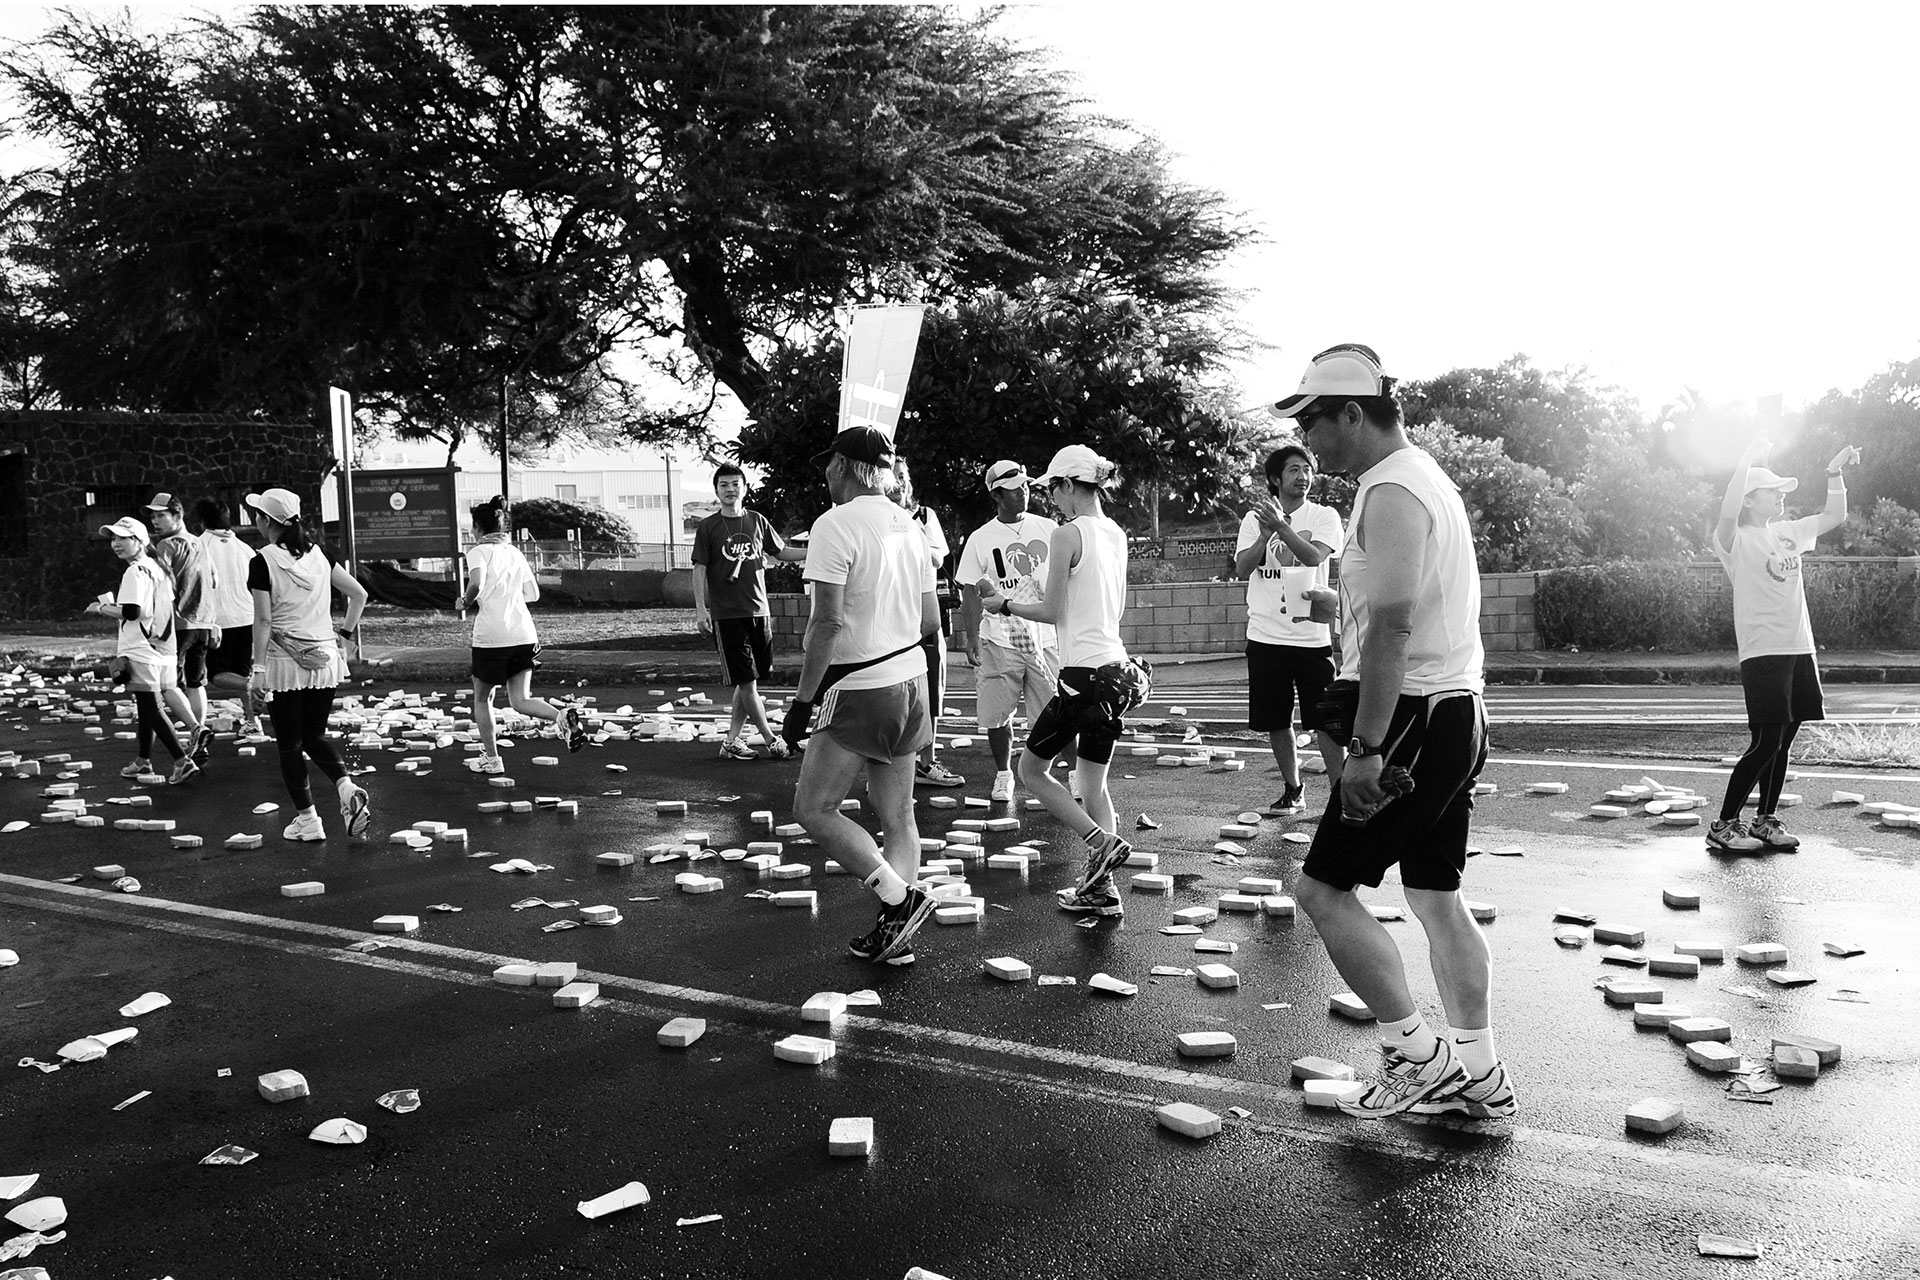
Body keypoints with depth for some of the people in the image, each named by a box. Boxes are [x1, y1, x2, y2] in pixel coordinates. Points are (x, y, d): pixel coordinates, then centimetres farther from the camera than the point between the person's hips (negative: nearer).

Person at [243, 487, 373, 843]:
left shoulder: (263, 562, -9)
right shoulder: (319, 554, 6)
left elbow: (263, 620, -12)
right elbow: (359, 594, 6)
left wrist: (257, 670, -9)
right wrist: (346, 631, 13)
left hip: (286, 662, -5)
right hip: (325, 659, 5)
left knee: (289, 744, 8)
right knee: (315, 736, 17)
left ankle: (307, 820, 11)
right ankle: (348, 788, -7)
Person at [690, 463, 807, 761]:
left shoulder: (758, 521, 8)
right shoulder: (708, 527, -1)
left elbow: (781, 552, 17)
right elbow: (699, 569, -2)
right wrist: (700, 608, -10)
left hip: (759, 611, 4)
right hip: (727, 615, -4)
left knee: (750, 680, 7)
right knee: (746, 681, -4)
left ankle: (731, 741, 17)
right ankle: (772, 741, 6)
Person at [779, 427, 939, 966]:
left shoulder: (834, 525, -14)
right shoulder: (908, 526, 9)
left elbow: (827, 622, -20)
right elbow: (930, 619, 12)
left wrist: (802, 700, -15)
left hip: (860, 691, -8)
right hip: (911, 679, 8)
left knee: (813, 810, 3)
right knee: (897, 816, 13)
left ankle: (901, 899, -2)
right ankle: (895, 932, 18)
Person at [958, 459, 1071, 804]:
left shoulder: (1048, 529, 7)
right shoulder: (980, 539, 1)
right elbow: (971, 592, 2)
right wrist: (972, 639, -6)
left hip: (1045, 636, 1)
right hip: (999, 640, -1)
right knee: (997, 715, 3)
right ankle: (1003, 774, 22)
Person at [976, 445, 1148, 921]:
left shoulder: (1066, 534, -11)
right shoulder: (1116, 534, 12)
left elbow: (1052, 611, -10)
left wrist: (1005, 604, 6)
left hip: (1084, 672, -8)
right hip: (1118, 669, 8)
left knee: (1031, 767, 8)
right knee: (1093, 781, 14)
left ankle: (1101, 841, -3)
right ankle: (1100, 887, 14)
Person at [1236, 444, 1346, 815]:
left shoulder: (1325, 516, 1)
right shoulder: (1255, 519, 7)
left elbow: (1314, 556, -17)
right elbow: (1242, 569, -5)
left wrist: (1281, 525, -31)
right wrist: (1265, 533, -20)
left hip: (1312, 635, -2)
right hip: (1266, 635, 3)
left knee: (1324, 721, -3)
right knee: (1276, 722, 10)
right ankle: (1292, 791, 24)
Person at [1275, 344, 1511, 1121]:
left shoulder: (1392, 491, -15)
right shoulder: (1424, 478, 18)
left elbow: (1391, 626, -24)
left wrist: (1365, 749, -25)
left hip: (1417, 716, -11)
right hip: (1455, 709, 11)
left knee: (1324, 888, -4)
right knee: (1436, 896, 15)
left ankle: (1419, 1060, 3)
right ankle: (1476, 1076, 22)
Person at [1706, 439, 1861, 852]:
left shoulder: (1788, 532, 16)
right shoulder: (1736, 540, -7)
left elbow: (1834, 516, 22)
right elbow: (1727, 514, -29)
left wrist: (1835, 472, 10)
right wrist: (1747, 461, -26)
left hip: (1799, 649, 7)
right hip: (1762, 652, -7)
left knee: (1782, 743, 10)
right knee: (1765, 744, -10)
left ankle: (1766, 821, 20)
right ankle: (1723, 825, -2)